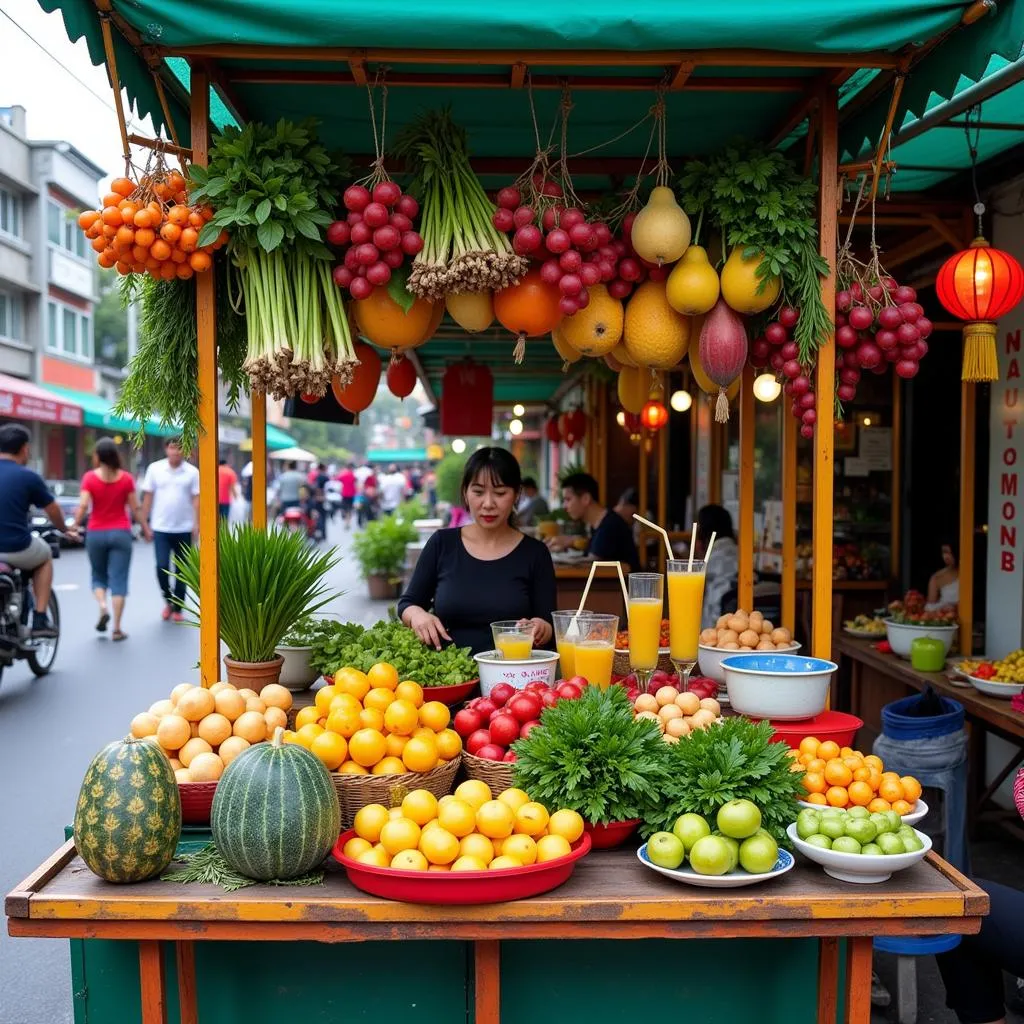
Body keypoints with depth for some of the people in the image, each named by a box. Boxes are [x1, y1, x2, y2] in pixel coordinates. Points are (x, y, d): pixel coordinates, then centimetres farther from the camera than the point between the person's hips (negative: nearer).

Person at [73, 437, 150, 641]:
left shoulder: (90, 477, -5)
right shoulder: (126, 478, -2)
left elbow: (83, 505, -13)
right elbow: (135, 508, 0)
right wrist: (145, 528, 12)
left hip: (96, 533, 0)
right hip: (121, 533, 0)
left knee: (99, 576, 19)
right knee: (118, 580, 1)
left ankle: (102, 608, -8)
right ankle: (117, 629, -2)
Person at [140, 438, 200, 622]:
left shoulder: (192, 472, 0)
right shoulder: (155, 469, 2)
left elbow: (196, 499, -1)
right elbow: (148, 497, 5)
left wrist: (197, 524, -11)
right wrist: (144, 523, 2)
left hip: (184, 529, 0)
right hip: (161, 528, 0)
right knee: (162, 567, -10)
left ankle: (177, 608, 20)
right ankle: (168, 601, 15)